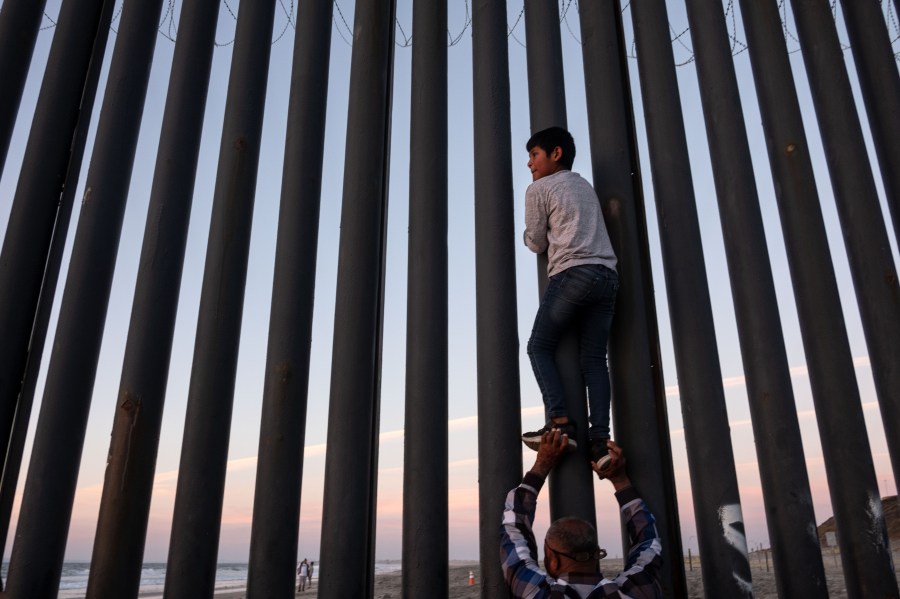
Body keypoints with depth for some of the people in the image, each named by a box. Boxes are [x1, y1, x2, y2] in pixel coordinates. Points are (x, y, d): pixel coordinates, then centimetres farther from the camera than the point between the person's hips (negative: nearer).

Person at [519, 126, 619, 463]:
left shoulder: (539, 189, 7)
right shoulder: (585, 186, 27)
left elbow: (536, 243, 10)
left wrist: (530, 234, 29)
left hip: (572, 273, -6)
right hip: (607, 275, 6)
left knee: (540, 346, 3)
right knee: (593, 358, 3)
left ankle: (560, 422, -12)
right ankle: (600, 438, -8)